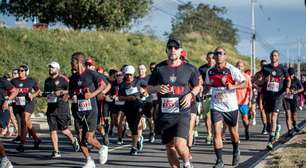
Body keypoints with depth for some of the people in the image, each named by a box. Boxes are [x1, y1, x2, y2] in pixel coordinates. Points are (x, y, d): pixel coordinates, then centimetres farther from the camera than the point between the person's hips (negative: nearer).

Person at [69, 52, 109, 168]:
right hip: (78, 112, 6)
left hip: (91, 111, -6)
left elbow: (104, 84, -3)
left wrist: (92, 94, -15)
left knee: (89, 138, -9)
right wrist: (69, 96, -1)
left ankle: (102, 148, 21)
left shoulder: (91, 74, -7)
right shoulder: (73, 78, 11)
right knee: (81, 139, 2)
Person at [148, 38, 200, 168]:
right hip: (164, 114, 3)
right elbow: (149, 88, 13)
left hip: (182, 113, -3)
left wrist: (191, 94, -6)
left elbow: (197, 86, 15)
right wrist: (157, 88, -9)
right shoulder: (159, 68, 4)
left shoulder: (189, 69, 1)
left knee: (179, 144, -19)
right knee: (169, 147, 8)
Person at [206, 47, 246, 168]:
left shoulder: (232, 70, -10)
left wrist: (233, 86, -28)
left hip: (231, 106, -1)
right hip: (216, 107, 1)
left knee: (233, 132, 14)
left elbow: (244, 83, -11)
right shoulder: (210, 72, 2)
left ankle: (236, 152, 43)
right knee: (216, 132, -12)